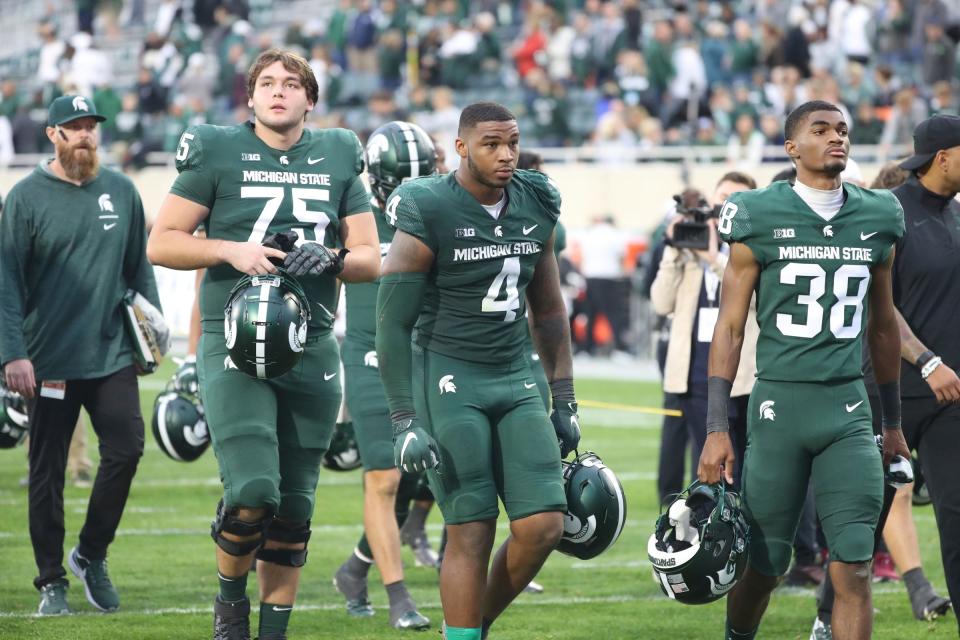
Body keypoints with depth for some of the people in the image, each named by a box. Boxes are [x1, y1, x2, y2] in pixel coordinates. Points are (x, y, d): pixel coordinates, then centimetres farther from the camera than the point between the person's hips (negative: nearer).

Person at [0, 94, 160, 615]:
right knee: (47, 471, 2)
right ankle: (52, 582, 11)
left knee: (125, 450, -8)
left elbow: (139, 266, 18)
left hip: (112, 355, 3)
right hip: (49, 360, -3)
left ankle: (91, 554, 12)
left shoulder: (121, 191, 9)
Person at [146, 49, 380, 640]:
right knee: (253, 492, -18)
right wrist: (232, 251, -15)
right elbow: (162, 243, 0)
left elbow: (370, 258, 12)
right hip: (234, 342, -4)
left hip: (311, 348, 4)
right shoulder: (217, 153, 0)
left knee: (295, 505, 7)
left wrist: (330, 260, -10)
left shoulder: (338, 159, 10)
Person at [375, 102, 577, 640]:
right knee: (473, 532, -8)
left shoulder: (536, 208, 7)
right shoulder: (428, 216, -11)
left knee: (544, 526, -4)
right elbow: (393, 323, -10)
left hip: (516, 379, 6)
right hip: (448, 379, -6)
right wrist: (405, 422, -13)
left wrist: (565, 401, 14)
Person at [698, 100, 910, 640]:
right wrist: (717, 429, -5)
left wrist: (893, 423, 20)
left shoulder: (878, 218, 9)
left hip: (849, 407, 2)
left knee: (854, 570, -7)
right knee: (765, 562, 7)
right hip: (779, 399, -2)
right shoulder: (760, 219, -1)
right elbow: (730, 327, 1)